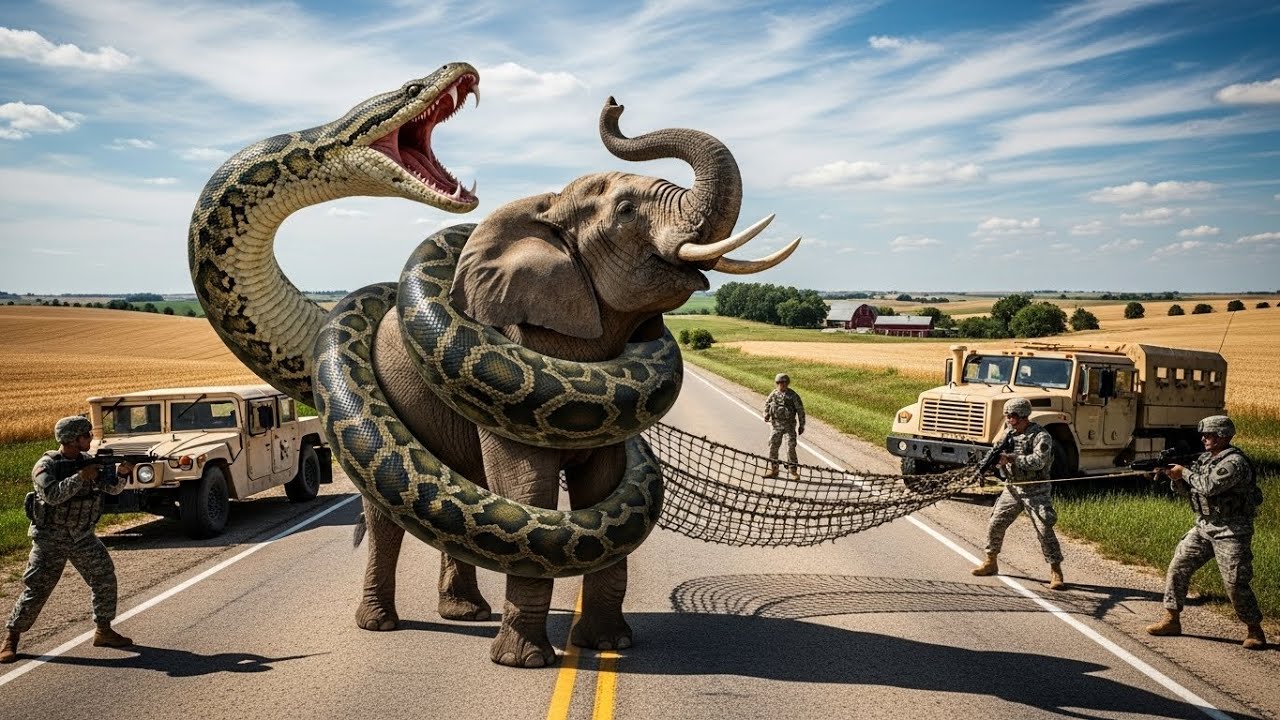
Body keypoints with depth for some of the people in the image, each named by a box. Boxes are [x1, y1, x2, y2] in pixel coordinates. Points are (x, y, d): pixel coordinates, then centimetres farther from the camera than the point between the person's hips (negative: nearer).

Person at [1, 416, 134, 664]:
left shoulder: (88, 461, 4)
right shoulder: (46, 465, -14)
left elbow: (112, 489, 5)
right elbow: (52, 495, -30)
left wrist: (120, 472, -14)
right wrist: (81, 477, -30)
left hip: (83, 536, 6)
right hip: (50, 539, -6)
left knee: (105, 579, 3)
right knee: (37, 590, -5)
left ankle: (103, 630, 16)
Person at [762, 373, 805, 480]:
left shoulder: (793, 395, -9)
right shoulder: (774, 394, 2)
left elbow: (800, 410, -6)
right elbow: (767, 404, 20)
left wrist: (801, 425, -5)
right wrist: (766, 415, 5)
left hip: (789, 425, -4)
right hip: (776, 424, 4)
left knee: (790, 447, -8)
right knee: (773, 446, 5)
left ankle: (793, 471, 2)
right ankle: (773, 469, 16)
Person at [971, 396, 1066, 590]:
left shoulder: (1041, 436, -14)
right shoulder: (1009, 433, 7)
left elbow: (1038, 461, -28)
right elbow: (1000, 462, 10)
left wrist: (1010, 458, -32)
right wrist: (995, 457, -15)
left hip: (1036, 492, -6)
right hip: (1012, 489, 6)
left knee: (1044, 531, -11)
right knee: (995, 525, 5)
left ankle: (1056, 572, -2)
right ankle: (991, 562, 22)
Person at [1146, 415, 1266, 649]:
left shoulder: (1234, 462, -17)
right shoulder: (1205, 458, 10)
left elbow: (1209, 487, -28)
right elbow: (1186, 489, 14)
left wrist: (1184, 472, -15)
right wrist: (1176, 478, -7)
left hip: (1231, 531, -8)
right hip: (1203, 526, 8)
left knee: (1236, 583, -7)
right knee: (1178, 568, 4)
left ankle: (1254, 630, 11)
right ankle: (1172, 620, 12)